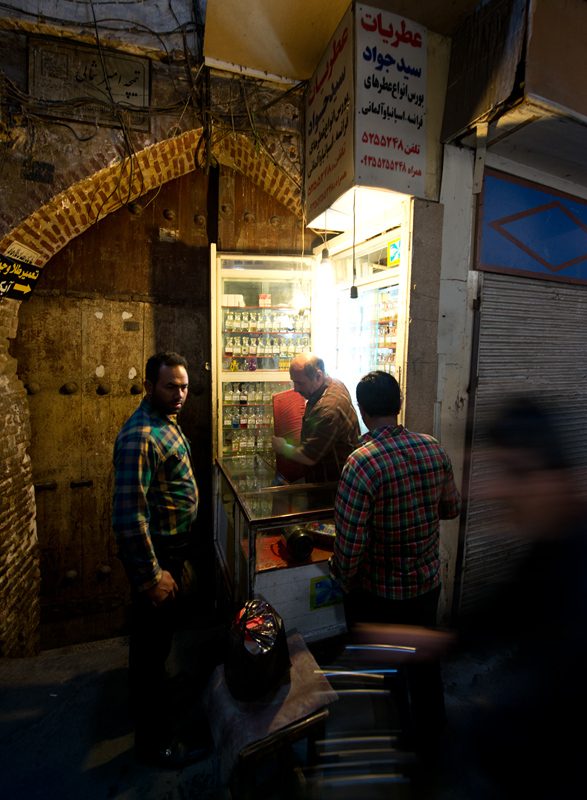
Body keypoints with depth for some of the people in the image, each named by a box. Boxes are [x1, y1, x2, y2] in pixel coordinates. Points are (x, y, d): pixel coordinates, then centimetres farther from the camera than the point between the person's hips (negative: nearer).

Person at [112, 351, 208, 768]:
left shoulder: (166, 422, 5)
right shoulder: (141, 437, -28)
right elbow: (129, 515, -29)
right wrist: (152, 576, -23)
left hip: (170, 548, 10)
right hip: (155, 554, -10)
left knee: (155, 631, 28)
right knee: (153, 640, 9)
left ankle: (142, 698, 53)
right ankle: (155, 742, 31)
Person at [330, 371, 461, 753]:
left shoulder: (362, 463, -30)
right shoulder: (434, 449, -12)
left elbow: (350, 540, -26)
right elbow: (452, 507, 4)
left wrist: (344, 579, -7)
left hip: (377, 591, -4)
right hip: (427, 580, 4)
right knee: (424, 658, 28)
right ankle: (428, 731, 51)